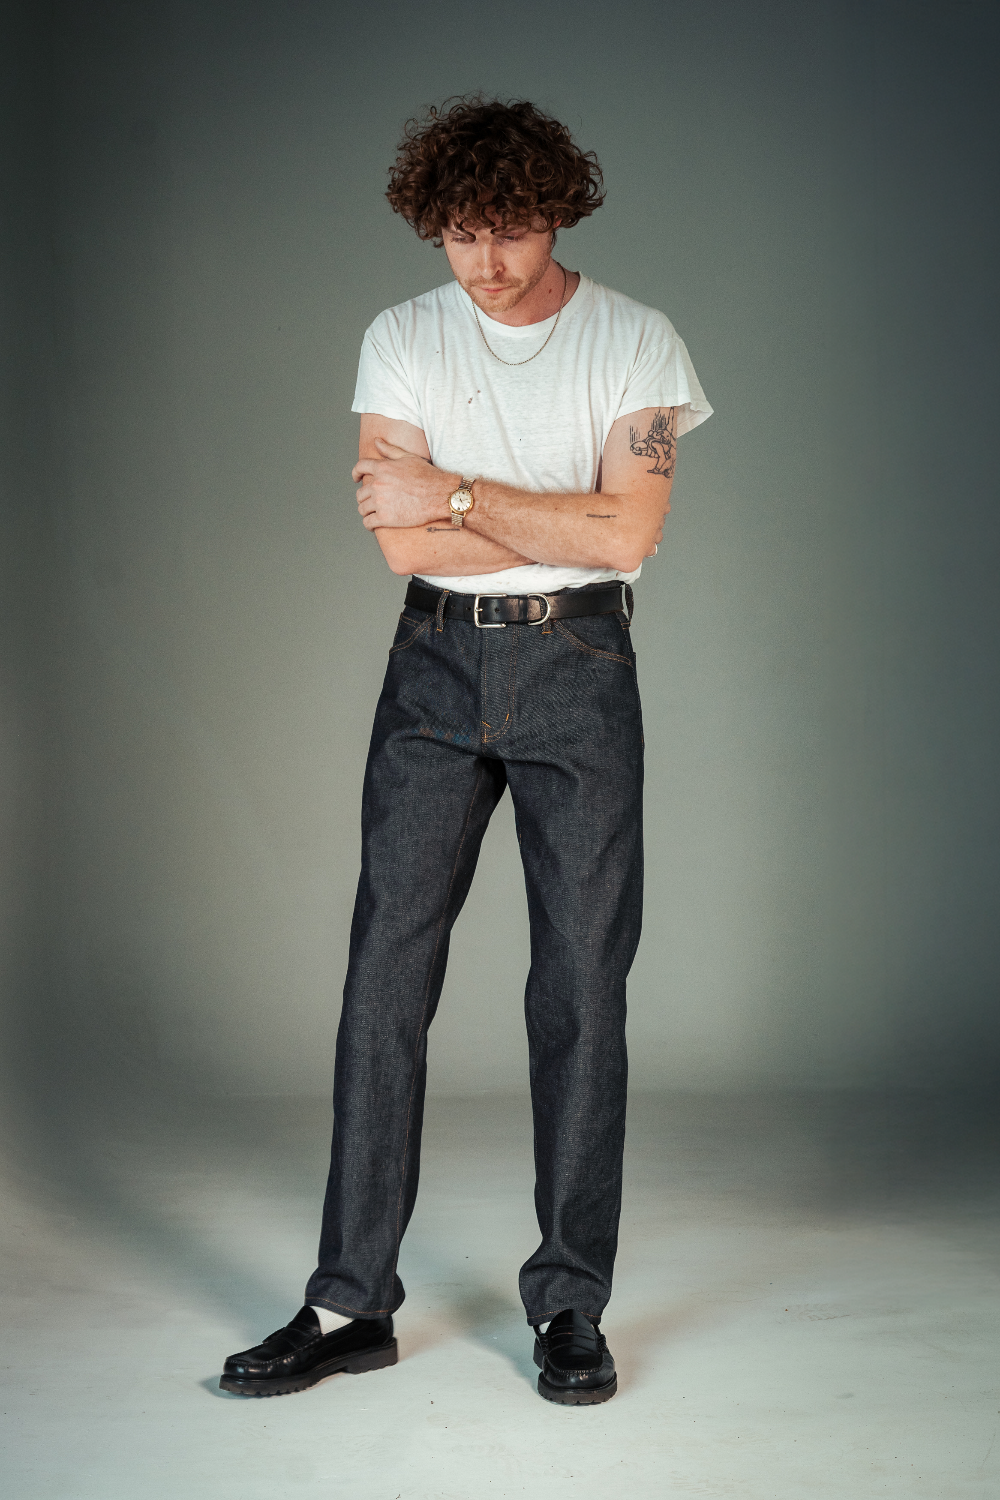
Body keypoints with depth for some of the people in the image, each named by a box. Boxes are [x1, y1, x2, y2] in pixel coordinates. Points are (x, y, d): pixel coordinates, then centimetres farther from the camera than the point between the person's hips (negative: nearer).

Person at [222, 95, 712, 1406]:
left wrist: (456, 494, -10)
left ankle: (571, 1307, 12)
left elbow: (624, 535, -12)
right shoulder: (403, 340, 5)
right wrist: (563, 524, -8)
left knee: (583, 986, 0)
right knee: (386, 976, -1)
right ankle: (352, 1304, 8)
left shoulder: (638, 342, 0)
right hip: (437, 666, 2)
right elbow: (401, 544, -6)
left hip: (578, 669, -1)